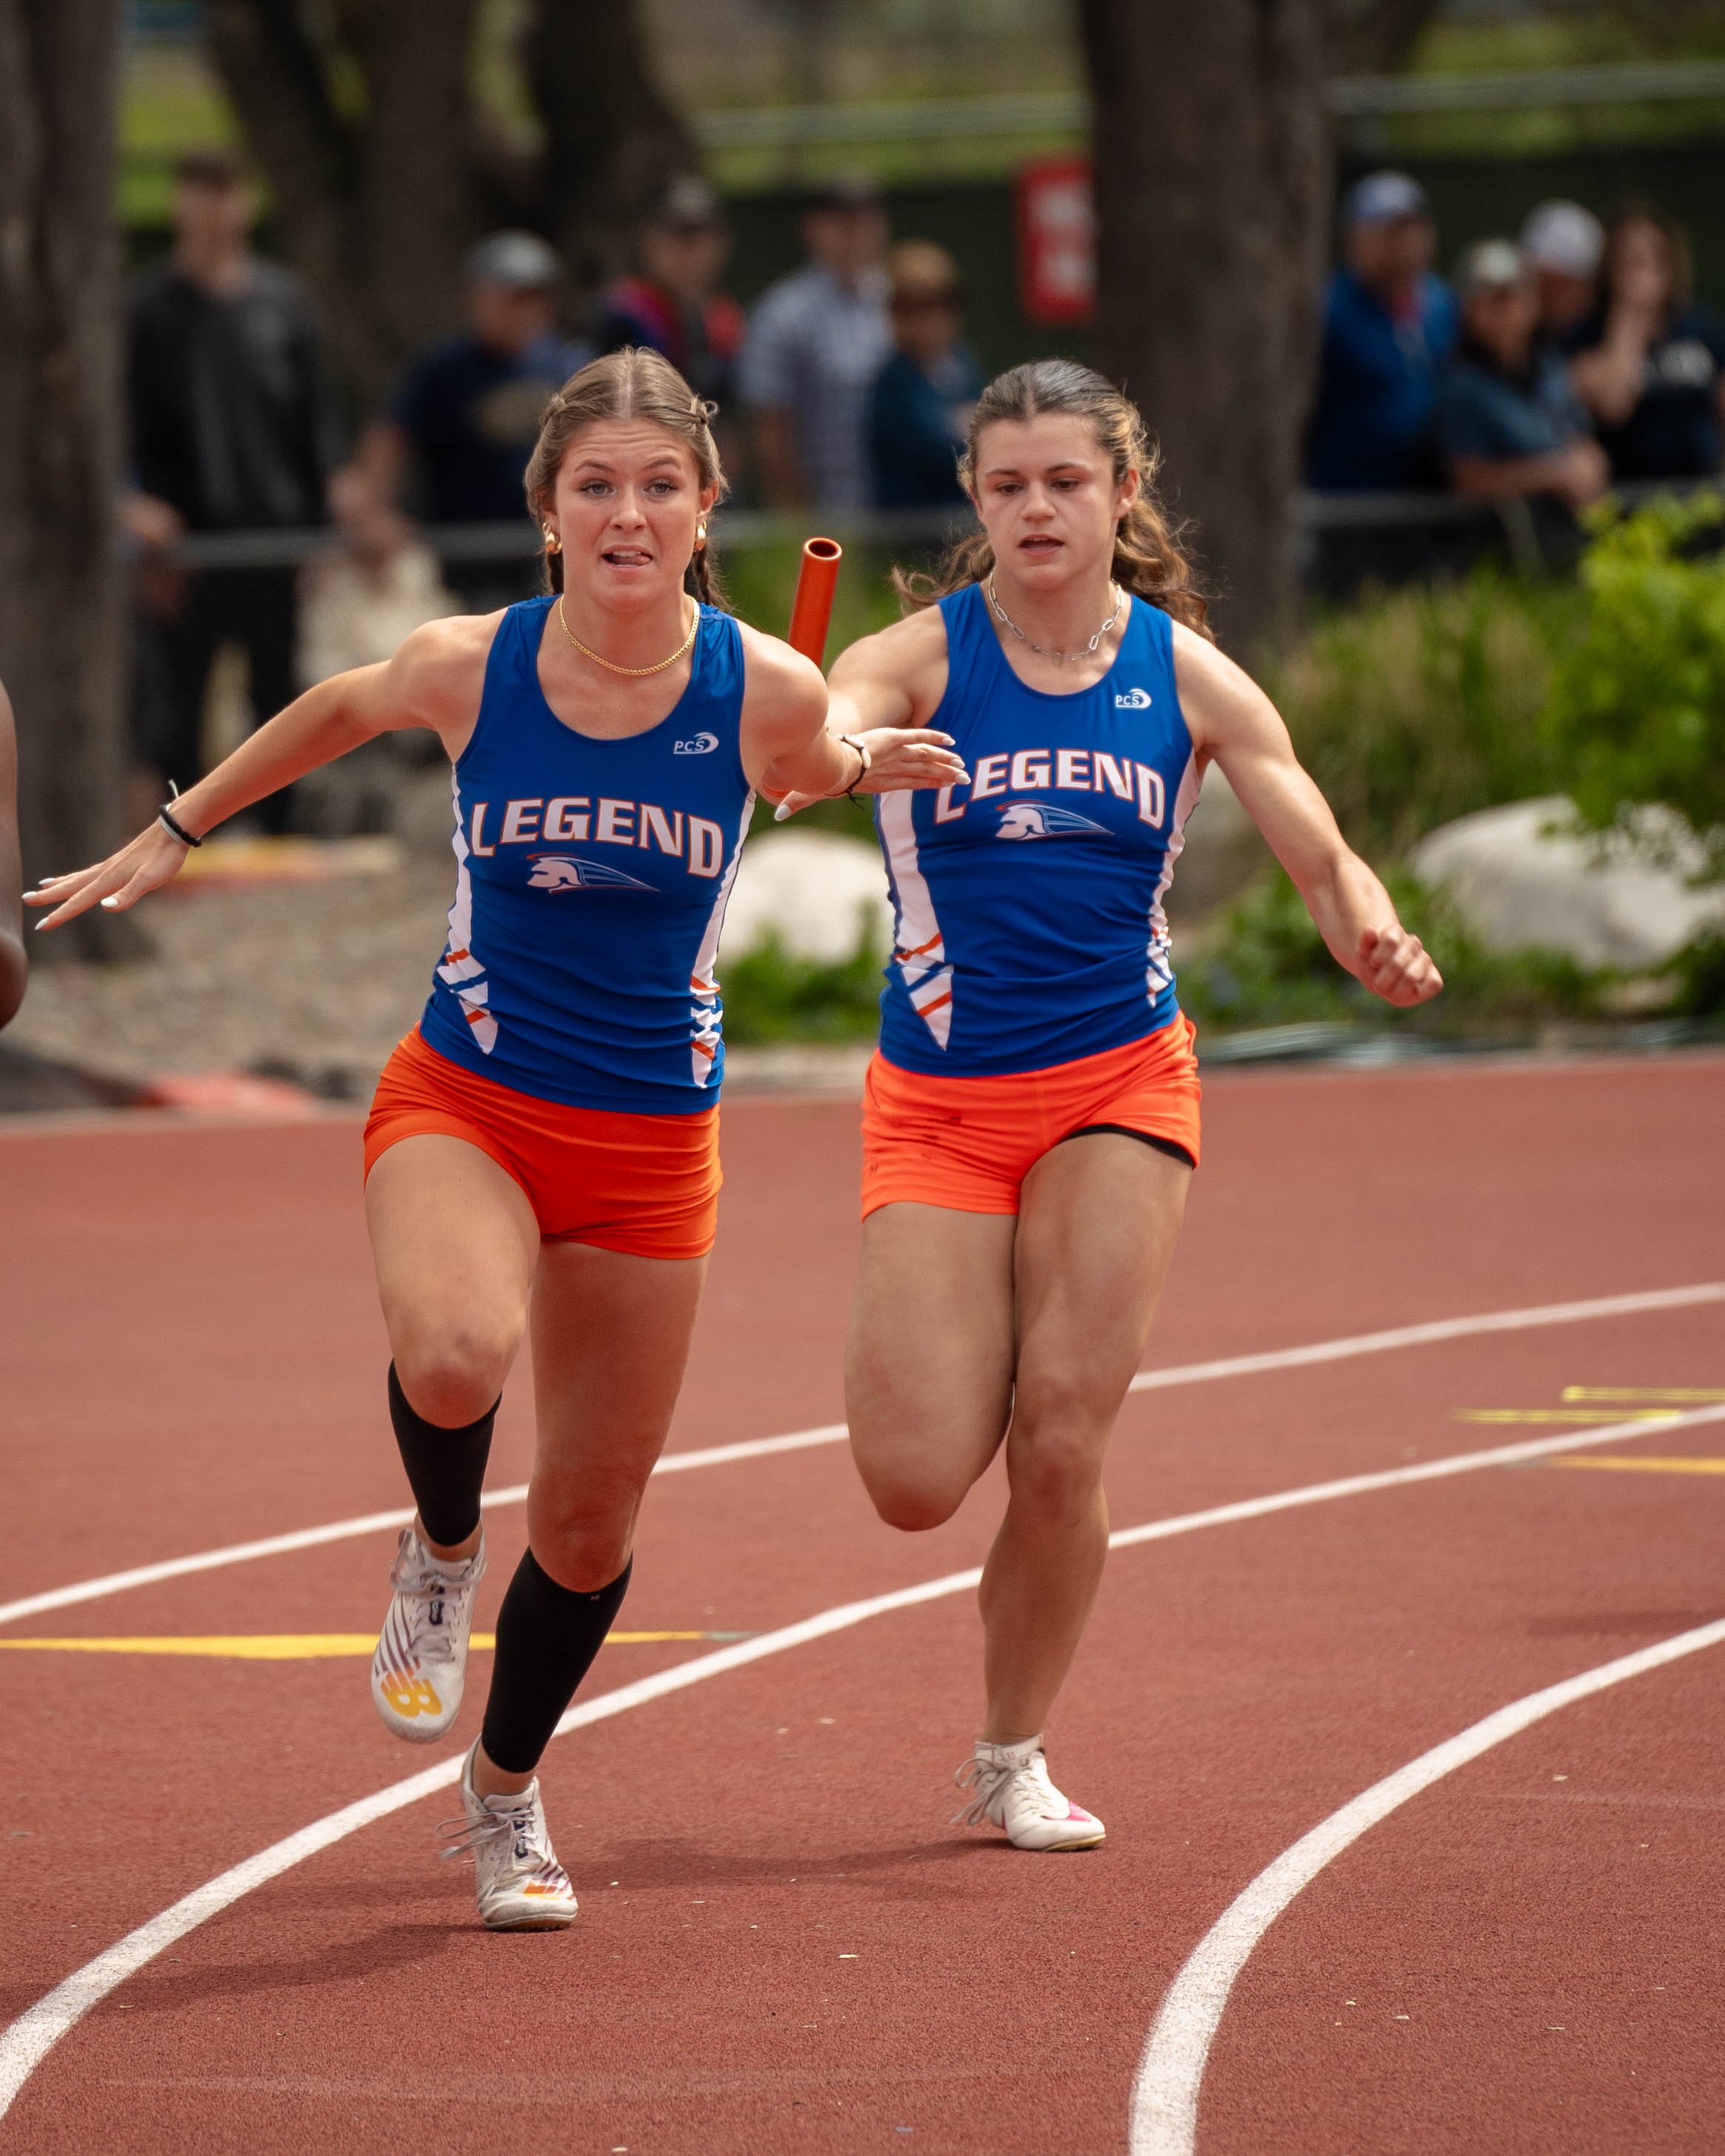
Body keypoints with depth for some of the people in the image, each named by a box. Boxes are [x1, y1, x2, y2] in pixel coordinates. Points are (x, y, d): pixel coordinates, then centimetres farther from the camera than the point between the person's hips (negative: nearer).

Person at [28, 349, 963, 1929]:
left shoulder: (765, 690, -12)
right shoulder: (467, 670, -11)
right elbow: (338, 712, 13)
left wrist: (877, 762, -2)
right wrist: (175, 833, 20)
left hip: (653, 1143, 1)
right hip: (462, 1101, -1)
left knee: (591, 1522, 10)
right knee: (457, 1355, -34)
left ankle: (506, 1800, 38)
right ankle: (440, 1553, 1)